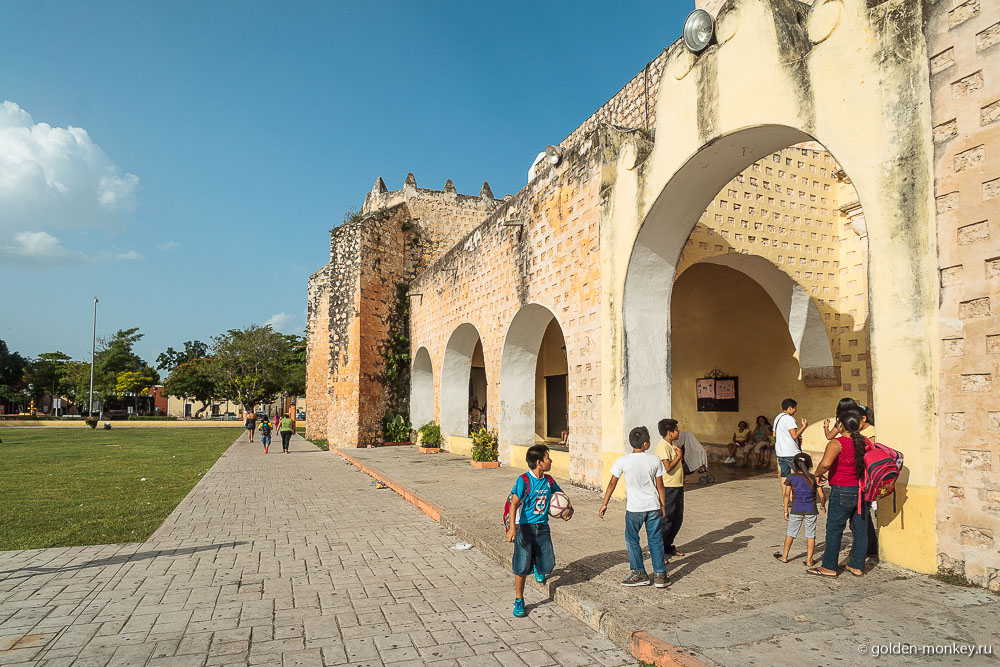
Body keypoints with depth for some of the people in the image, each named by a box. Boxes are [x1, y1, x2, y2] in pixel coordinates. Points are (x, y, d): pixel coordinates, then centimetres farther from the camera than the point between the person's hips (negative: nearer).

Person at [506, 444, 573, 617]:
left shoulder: (548, 481, 3)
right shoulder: (524, 480, -16)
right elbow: (514, 504, -21)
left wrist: (569, 508, 6)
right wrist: (512, 527, -30)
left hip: (542, 527, 5)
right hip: (524, 527, -5)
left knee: (548, 564, 2)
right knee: (522, 566, -5)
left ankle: (538, 567, 40)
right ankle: (519, 601, 15)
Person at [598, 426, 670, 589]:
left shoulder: (623, 461, -10)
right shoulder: (654, 460, -5)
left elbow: (612, 483, -6)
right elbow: (660, 485, 2)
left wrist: (605, 504, 2)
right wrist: (662, 505, 14)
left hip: (634, 508, -2)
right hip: (653, 506, 2)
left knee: (632, 540, 13)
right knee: (655, 540, 13)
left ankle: (639, 574, 17)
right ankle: (660, 575, 17)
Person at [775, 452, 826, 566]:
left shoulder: (791, 478, -4)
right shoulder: (814, 478, -4)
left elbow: (787, 495, -3)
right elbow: (822, 496, -4)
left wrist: (786, 510, 5)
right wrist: (823, 505, 16)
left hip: (796, 510, 0)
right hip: (811, 510, 0)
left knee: (790, 533, 12)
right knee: (810, 535, 9)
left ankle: (784, 556, 21)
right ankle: (809, 560, 11)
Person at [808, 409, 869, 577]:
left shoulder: (837, 443, -18)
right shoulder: (866, 441, 1)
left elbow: (826, 463, -31)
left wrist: (818, 474, -12)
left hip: (842, 492, -6)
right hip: (863, 491, 6)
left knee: (834, 529, 3)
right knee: (860, 530, 14)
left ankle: (829, 567, 11)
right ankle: (857, 566, 23)